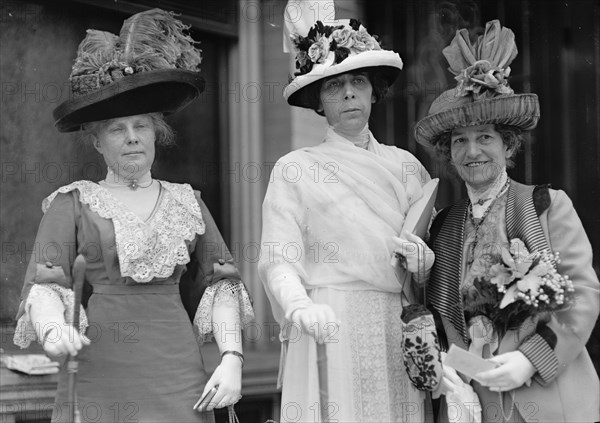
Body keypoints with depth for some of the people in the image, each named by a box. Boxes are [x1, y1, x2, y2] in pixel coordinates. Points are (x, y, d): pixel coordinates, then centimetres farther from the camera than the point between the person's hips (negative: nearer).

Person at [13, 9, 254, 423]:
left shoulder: (187, 203, 14)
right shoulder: (72, 203, 7)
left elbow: (220, 284, 12)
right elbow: (43, 287, -2)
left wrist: (232, 358, -3)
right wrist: (53, 331, -24)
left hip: (175, 377, 2)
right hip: (97, 375, -1)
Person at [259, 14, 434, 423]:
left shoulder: (406, 165, 12)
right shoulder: (295, 170, 2)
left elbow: (440, 253, 13)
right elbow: (279, 261, -7)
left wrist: (425, 257, -10)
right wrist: (301, 308, -26)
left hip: (400, 338, 3)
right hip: (331, 334, -3)